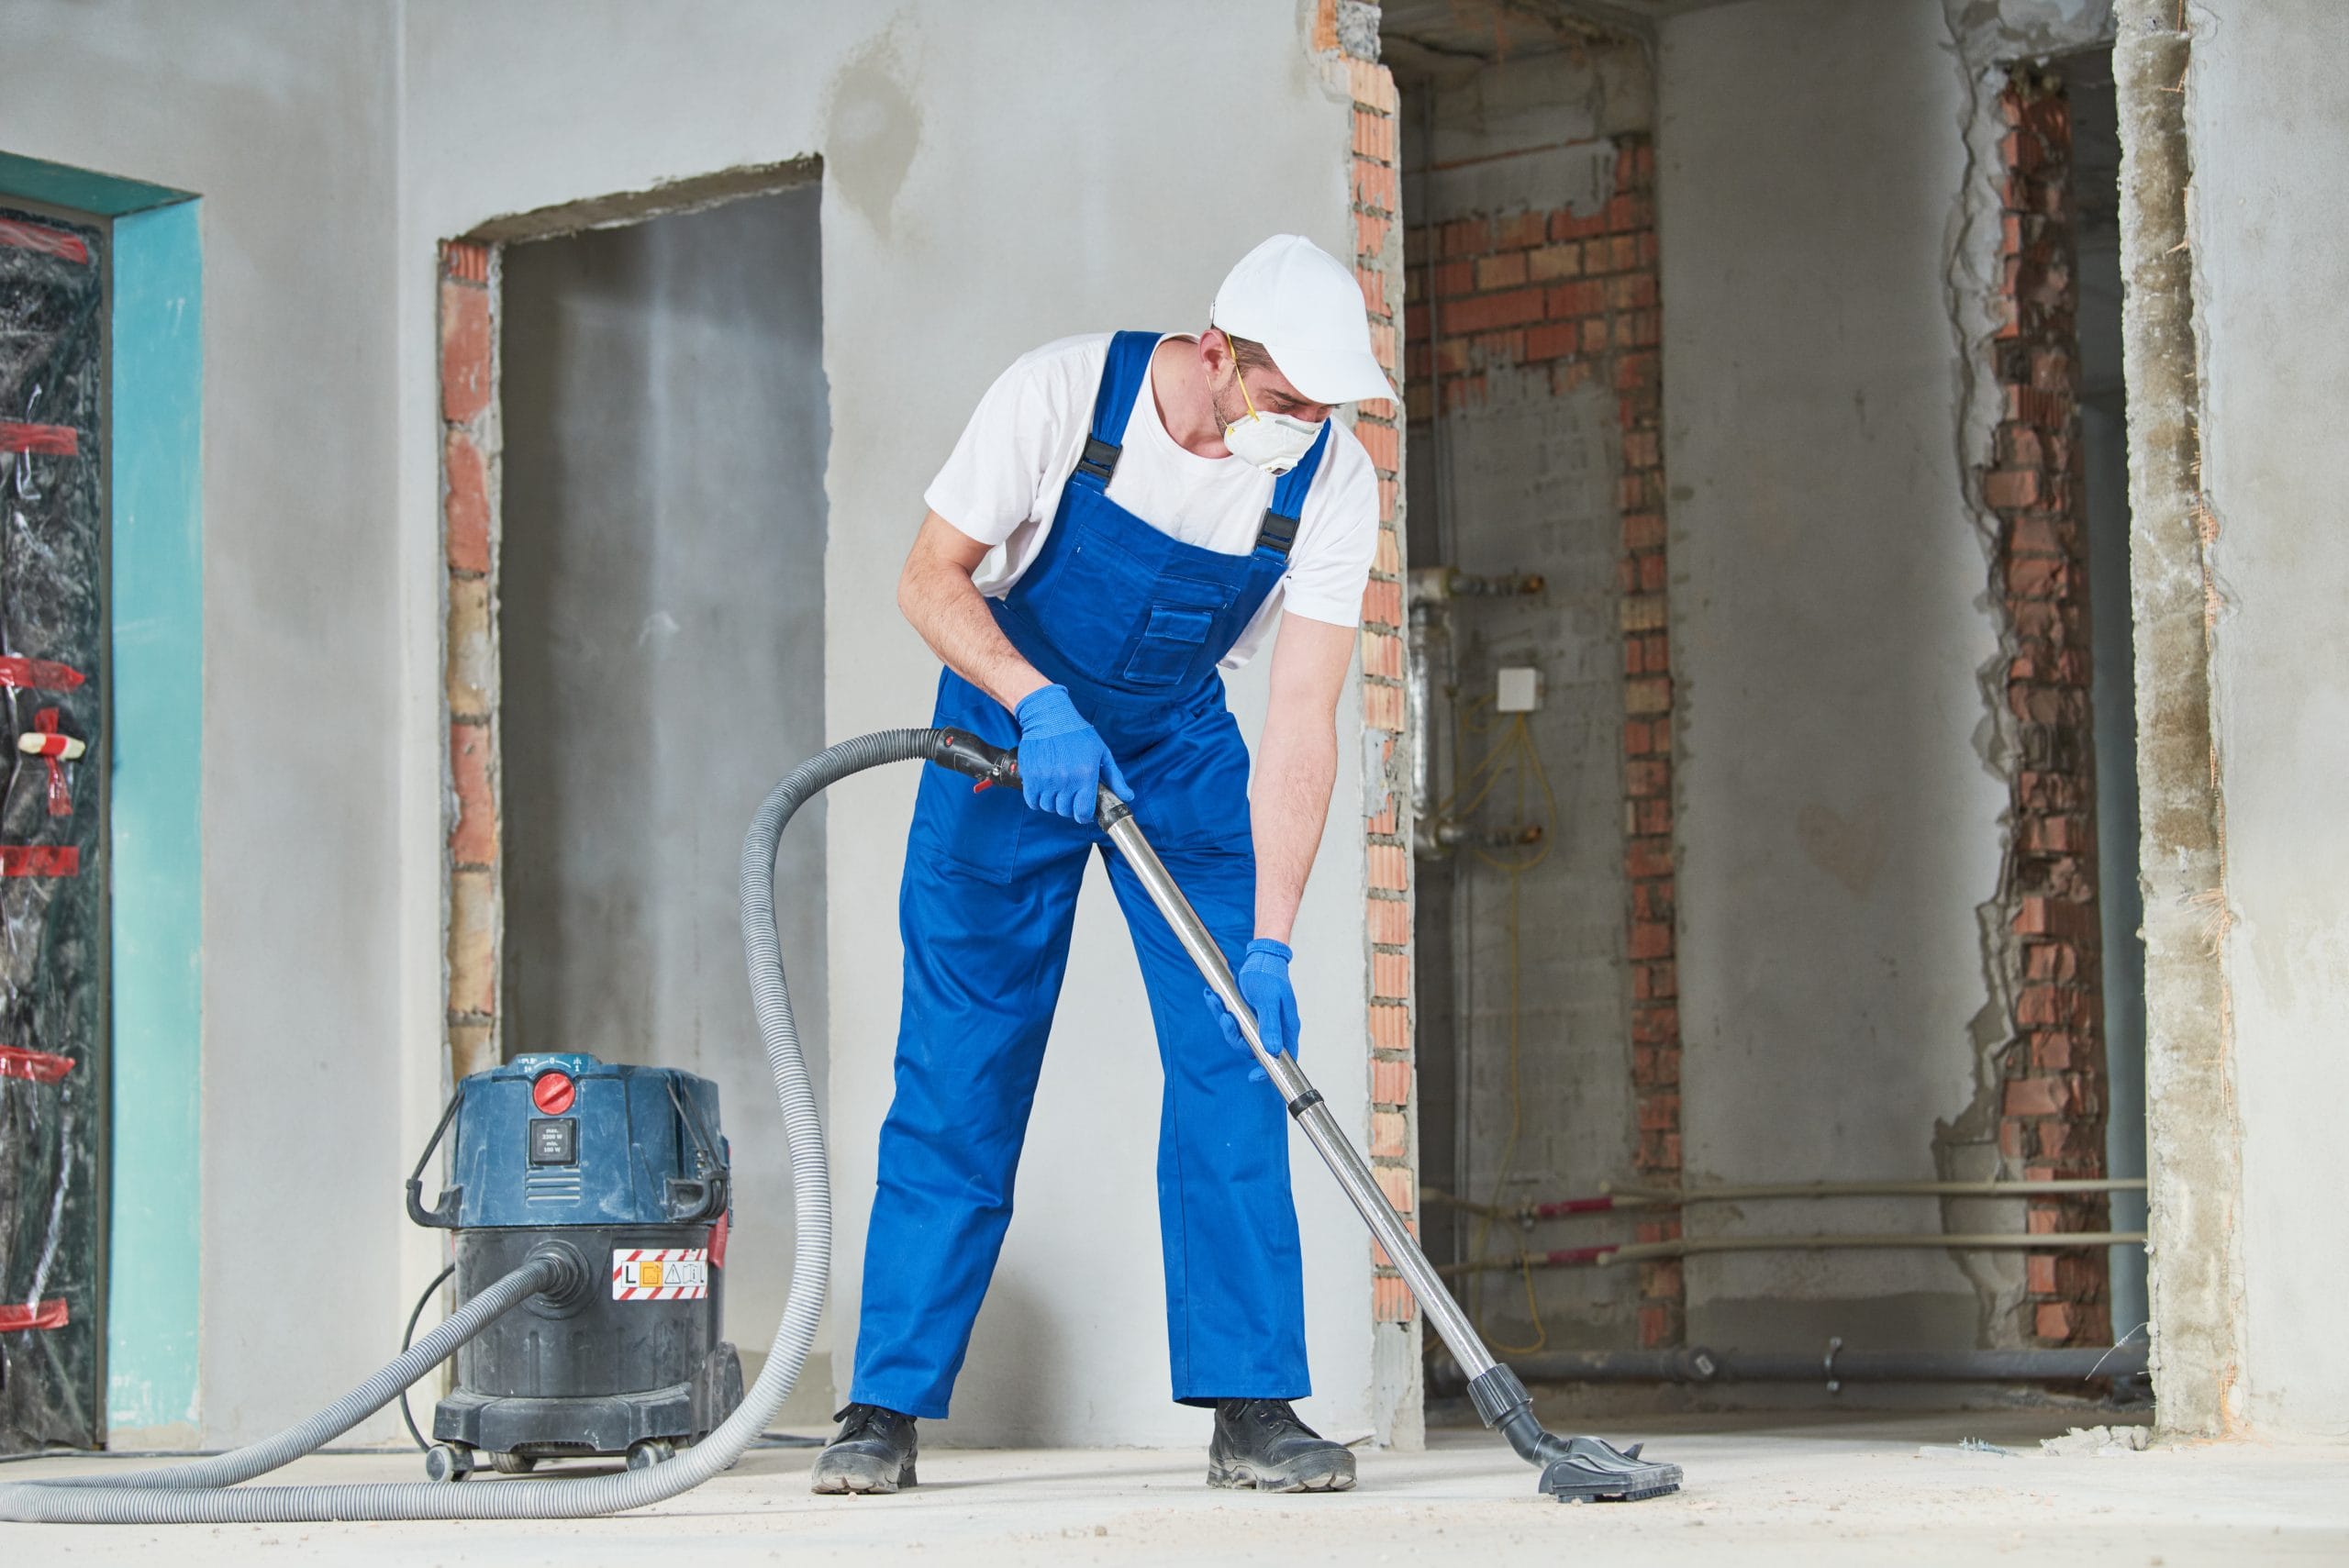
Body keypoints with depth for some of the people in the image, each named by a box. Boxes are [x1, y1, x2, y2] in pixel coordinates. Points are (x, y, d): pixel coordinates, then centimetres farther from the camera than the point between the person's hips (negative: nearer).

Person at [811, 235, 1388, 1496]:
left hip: (1179, 748, 2)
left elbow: (1302, 723, -22)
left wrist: (1269, 942, -29)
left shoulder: (1333, 480, -20)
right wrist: (1041, 705, -34)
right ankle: (887, 1405, 3)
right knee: (959, 1069, -4)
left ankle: (1249, 1404, -4)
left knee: (1233, 1058, -9)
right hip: (1009, 717, -2)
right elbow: (931, 579, -17)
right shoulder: (1062, 394, -25)